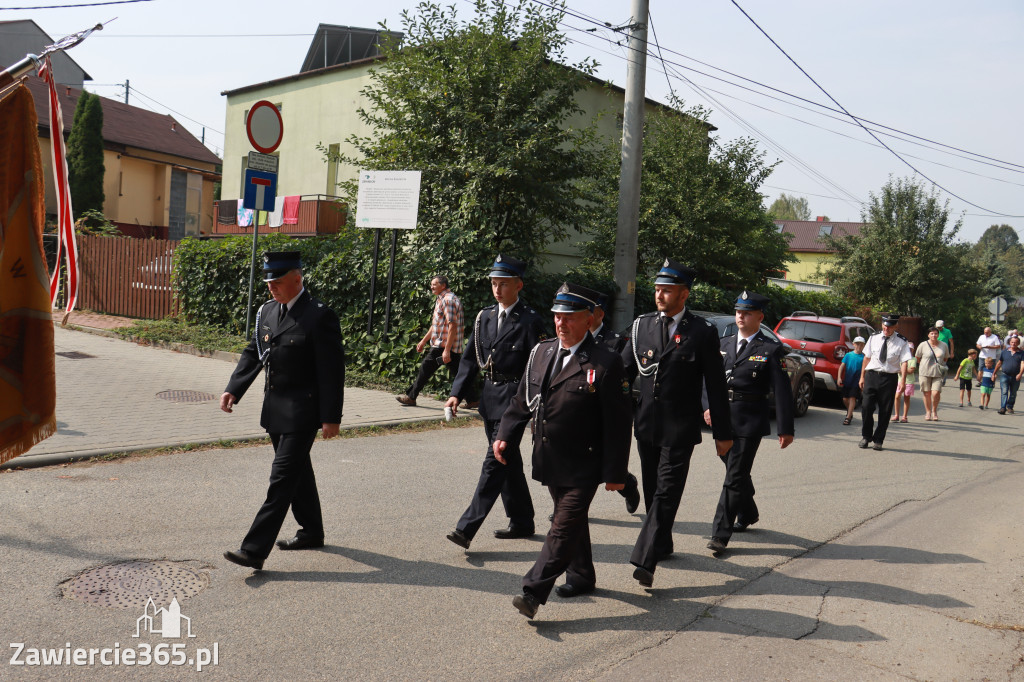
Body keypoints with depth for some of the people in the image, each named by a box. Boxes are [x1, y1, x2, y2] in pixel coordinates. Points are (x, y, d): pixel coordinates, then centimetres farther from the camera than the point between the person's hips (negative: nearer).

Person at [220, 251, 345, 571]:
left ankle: (255, 549, -7)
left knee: (282, 477, -7)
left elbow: (332, 370, -15)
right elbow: (253, 354, 13)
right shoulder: (267, 311, 8)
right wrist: (233, 389, -1)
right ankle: (311, 531, 36)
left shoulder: (319, 316, -15)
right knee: (297, 472, 20)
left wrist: (331, 417, -16)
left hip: (301, 412, -8)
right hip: (275, 409, 8)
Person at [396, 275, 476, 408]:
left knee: (426, 369, -1)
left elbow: (452, 326, -22)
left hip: (443, 346, -10)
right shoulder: (441, 299, 19)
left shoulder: (448, 300, -14)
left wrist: (446, 350, -25)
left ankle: (411, 397, 8)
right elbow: (436, 325, 28)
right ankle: (472, 400, 9)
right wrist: (424, 341, 28)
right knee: (458, 373, 9)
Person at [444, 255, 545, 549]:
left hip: (514, 398, -7)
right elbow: (470, 359, 13)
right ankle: (522, 522, 28)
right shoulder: (485, 317, 11)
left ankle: (467, 528, -11)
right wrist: (457, 393, 2)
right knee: (509, 462, 15)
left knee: (495, 461, -9)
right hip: (489, 397, 7)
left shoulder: (530, 321, -8)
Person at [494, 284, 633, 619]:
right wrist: (505, 435, 1)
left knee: (565, 526, -8)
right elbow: (522, 400, 14)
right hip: (549, 462, 7)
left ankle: (533, 591, -7)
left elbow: (618, 424, -12)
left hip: (582, 465, -6)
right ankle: (581, 576, 37)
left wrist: (615, 472, -13)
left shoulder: (605, 363, -13)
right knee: (571, 519, 20)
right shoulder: (541, 352, 6)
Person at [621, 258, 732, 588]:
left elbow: (716, 386, -1)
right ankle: (662, 545, 33)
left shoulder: (703, 332, -4)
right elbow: (624, 372, 10)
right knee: (652, 490, 15)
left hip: (680, 428, -4)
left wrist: (722, 433, -1)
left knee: (666, 492, -10)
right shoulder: (641, 326, 6)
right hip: (646, 424, 4)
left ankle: (645, 560, -14)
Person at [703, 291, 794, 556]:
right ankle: (748, 514, 42)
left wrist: (785, 429, -8)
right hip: (722, 419, 5)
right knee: (736, 472, 19)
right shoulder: (723, 344, 10)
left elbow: (782, 391, -5)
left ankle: (720, 534, -5)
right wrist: (709, 406, -1)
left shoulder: (771, 350, -4)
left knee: (735, 477, -7)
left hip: (749, 422, -5)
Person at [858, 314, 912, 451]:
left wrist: (903, 380, -21)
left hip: (889, 378, -1)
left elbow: (904, 362, -8)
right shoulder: (874, 338, 8)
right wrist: (862, 377, 11)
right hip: (871, 375, 1)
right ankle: (866, 436, 12)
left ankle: (878, 440, 15)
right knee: (866, 406, -7)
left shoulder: (902, 342, 0)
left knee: (885, 411, 3)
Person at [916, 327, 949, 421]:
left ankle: (934, 411, 13)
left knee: (936, 393, -10)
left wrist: (941, 366, 12)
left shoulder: (943, 345, 6)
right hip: (925, 372, 0)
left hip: (938, 373, 0)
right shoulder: (923, 345, -1)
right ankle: (928, 412, 20)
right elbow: (917, 357, 10)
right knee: (927, 393, 4)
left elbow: (946, 358, 20)